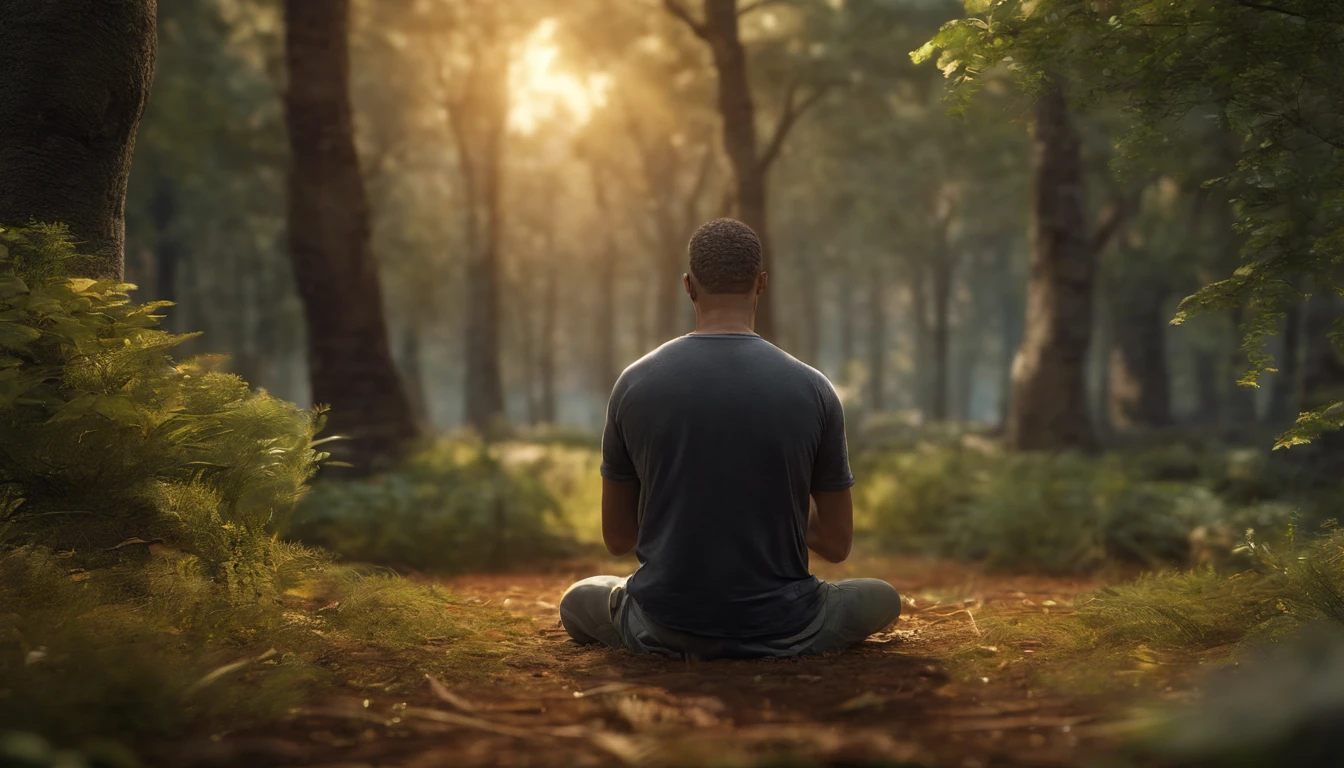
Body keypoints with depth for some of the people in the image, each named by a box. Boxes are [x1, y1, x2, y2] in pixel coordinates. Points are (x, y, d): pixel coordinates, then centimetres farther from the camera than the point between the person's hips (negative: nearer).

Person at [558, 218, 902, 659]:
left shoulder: (634, 385, -6)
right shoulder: (812, 390, -8)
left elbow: (618, 538, 5)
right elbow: (837, 544, 0)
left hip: (663, 631, 0)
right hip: (780, 635, 0)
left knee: (578, 601, 34)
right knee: (882, 597, 30)